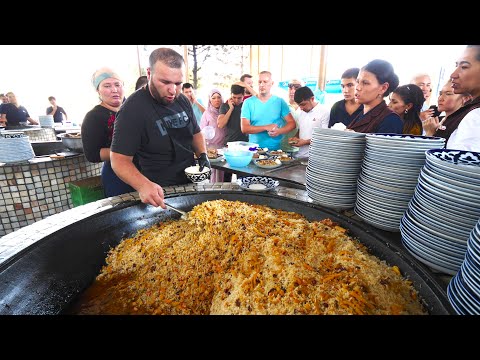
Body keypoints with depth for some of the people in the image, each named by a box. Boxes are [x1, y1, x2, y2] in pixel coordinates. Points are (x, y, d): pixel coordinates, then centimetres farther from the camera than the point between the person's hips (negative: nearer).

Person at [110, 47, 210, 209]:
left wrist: (203, 155, -7)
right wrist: (143, 185, -40)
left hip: (191, 182, 7)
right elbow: (119, 159, -21)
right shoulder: (132, 109, -19)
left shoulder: (183, 100, 1)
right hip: (160, 192, -6)